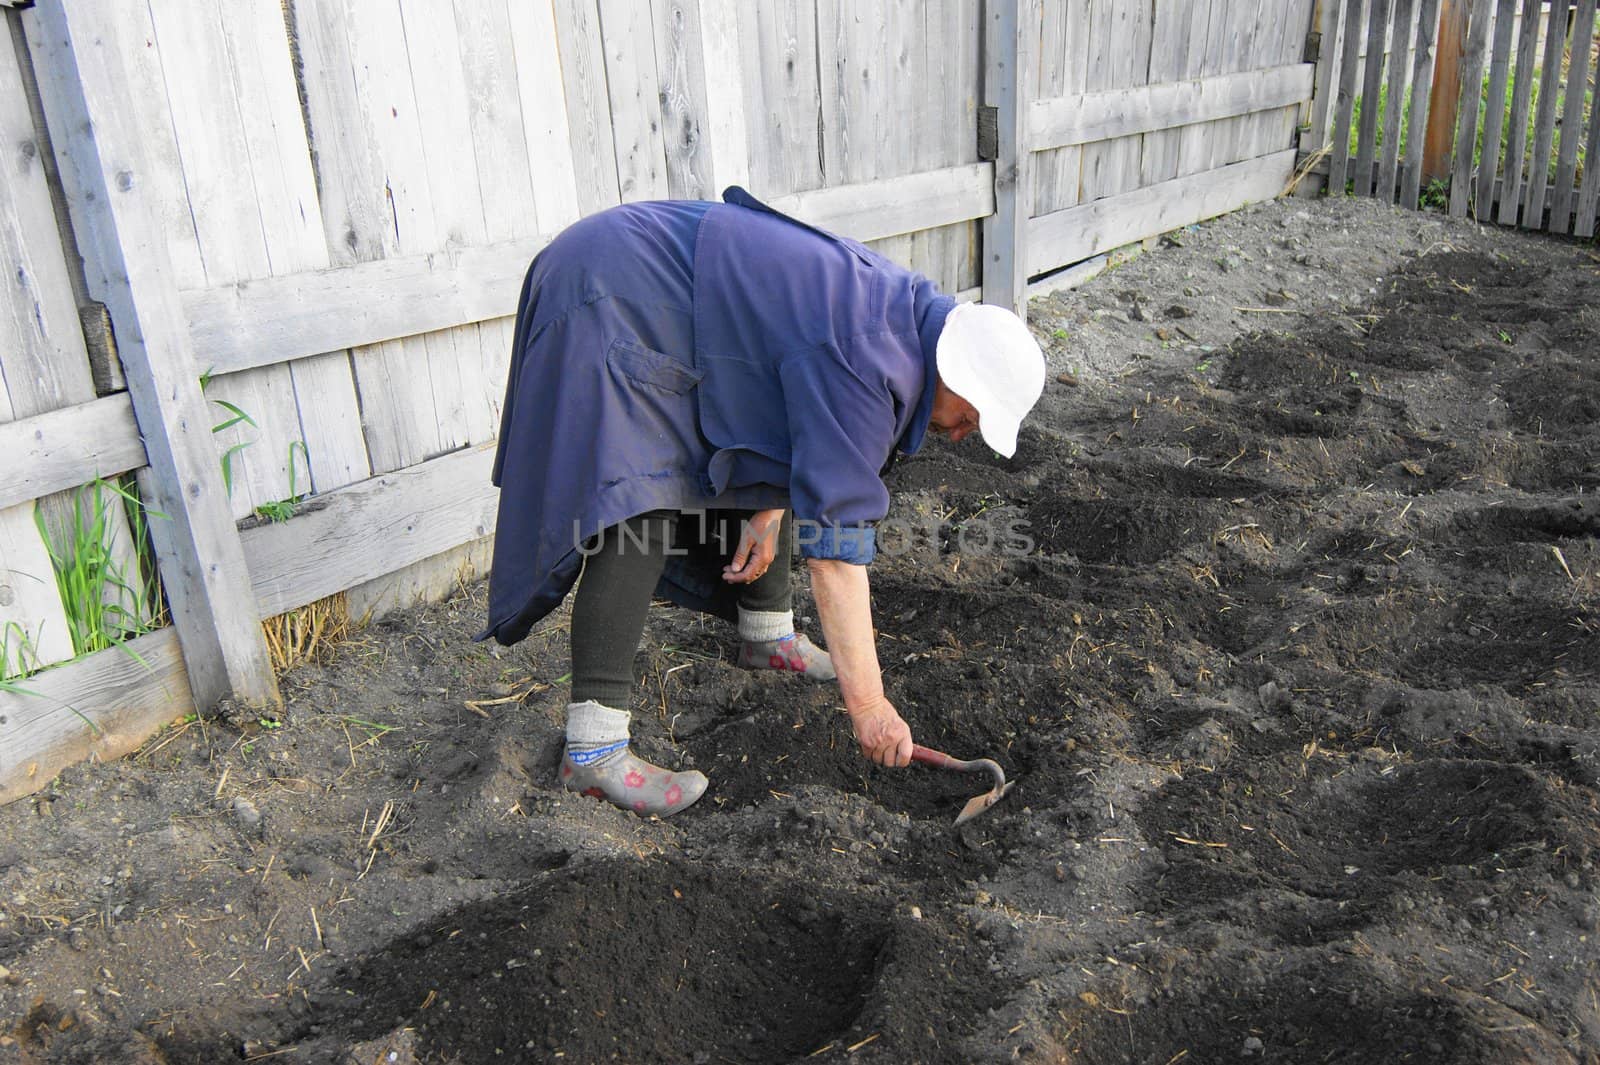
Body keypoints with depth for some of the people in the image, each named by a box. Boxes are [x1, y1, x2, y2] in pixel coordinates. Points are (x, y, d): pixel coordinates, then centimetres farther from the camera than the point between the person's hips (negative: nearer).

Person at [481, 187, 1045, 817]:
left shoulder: (903, 305, 2)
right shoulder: (862, 359, -29)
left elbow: (801, 424, 15)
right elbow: (834, 539, -30)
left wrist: (769, 513, 3)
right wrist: (867, 703, -26)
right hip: (610, 301, -10)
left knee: (756, 469, 15)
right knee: (640, 517, -21)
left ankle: (766, 635, 32)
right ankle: (592, 750, -20)